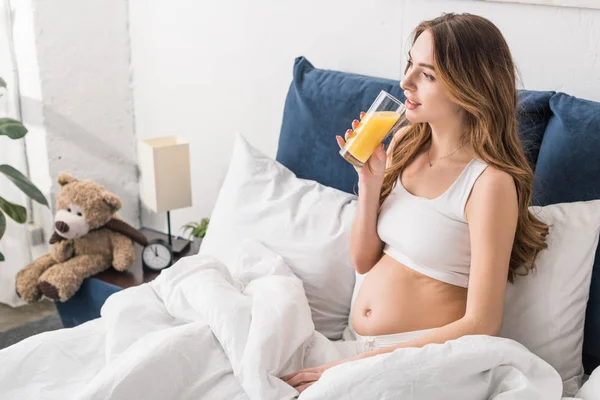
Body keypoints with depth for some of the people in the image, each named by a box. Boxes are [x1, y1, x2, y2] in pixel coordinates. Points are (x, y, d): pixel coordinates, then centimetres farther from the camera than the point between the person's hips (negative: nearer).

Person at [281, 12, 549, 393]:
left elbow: (481, 325, -16)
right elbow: (364, 261, 8)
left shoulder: (490, 182, -16)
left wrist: (357, 363, -16)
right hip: (356, 342, 6)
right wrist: (370, 181, -8)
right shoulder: (404, 142, 4)